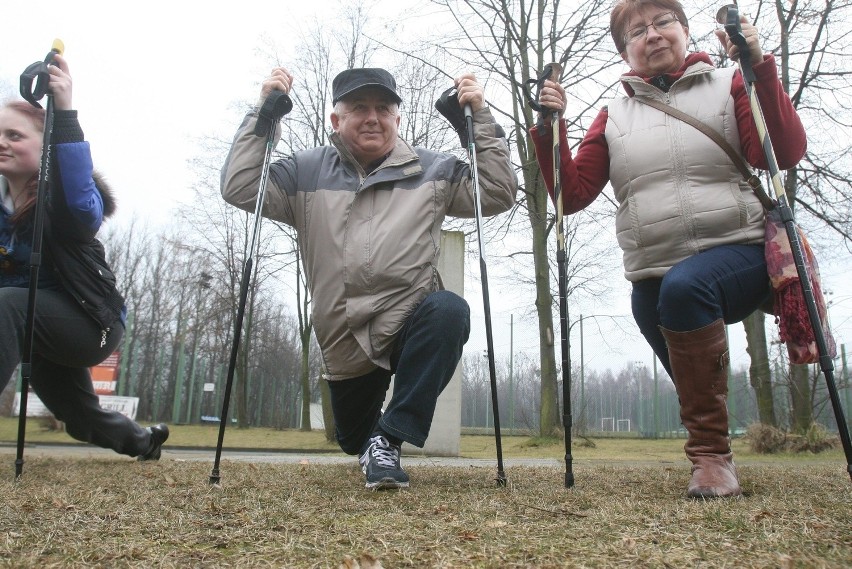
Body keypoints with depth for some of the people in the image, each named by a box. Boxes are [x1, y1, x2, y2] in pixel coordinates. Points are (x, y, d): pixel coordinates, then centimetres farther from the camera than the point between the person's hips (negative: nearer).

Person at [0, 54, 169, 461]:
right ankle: (143, 441, 51)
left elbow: (83, 209, -41)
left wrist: (64, 114, -47)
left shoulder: (64, 193, -15)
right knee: (83, 420, 20)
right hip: (36, 324, 7)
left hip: (90, 321, -7)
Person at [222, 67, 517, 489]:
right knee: (354, 439, 14)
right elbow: (240, 189, 1)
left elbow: (498, 195, 1)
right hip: (345, 341, 2)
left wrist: (480, 119, -4)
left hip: (412, 323, -1)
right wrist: (263, 114, -3)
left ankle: (389, 441, -24)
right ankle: (371, 444, 57)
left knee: (449, 309, -36)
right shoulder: (307, 171, 8)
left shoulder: (431, 170, 7)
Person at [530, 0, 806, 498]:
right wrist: (552, 126, -4)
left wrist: (759, 68, -13)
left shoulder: (728, 86, 9)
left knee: (683, 287, -34)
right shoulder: (614, 116, 14)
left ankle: (712, 452, -24)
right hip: (653, 276, 4)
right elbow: (573, 193, 6)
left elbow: (786, 154, -6)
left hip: (738, 253, -4)